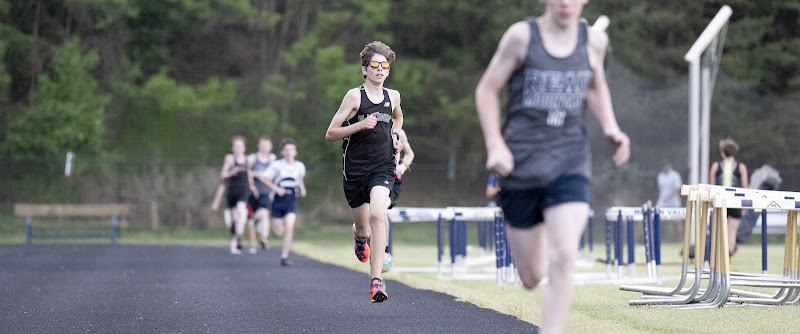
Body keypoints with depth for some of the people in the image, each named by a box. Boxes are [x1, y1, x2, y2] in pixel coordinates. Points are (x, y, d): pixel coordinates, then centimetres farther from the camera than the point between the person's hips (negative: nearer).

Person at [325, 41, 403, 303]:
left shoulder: (393, 96, 7)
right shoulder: (355, 96, -5)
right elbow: (330, 134, -6)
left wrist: (394, 137, 12)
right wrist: (360, 125, -19)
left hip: (383, 168, 1)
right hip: (355, 169, -1)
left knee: (377, 215, -25)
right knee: (363, 229, 11)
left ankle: (376, 281, -28)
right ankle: (359, 238, 52)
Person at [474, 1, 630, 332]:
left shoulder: (593, 39, 3)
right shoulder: (522, 35, -7)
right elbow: (487, 90, -1)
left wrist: (610, 127, 5)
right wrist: (494, 144, -13)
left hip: (570, 163, 1)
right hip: (521, 163, -1)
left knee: (563, 259, -20)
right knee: (531, 277, 9)